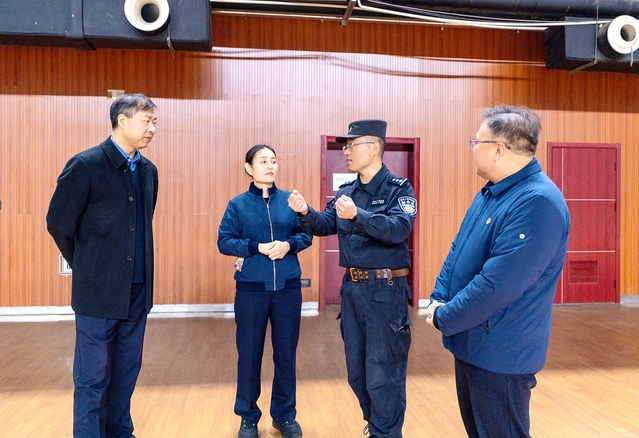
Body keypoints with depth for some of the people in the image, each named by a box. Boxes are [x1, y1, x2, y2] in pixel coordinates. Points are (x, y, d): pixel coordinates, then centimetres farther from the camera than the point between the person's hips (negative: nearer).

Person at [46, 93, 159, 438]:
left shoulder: (148, 171, 8)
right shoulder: (86, 164, -11)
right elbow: (58, 222, -6)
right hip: (99, 290, -6)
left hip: (137, 289, 6)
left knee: (127, 370, 17)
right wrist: (86, 266, 3)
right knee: (93, 376, 7)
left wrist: (140, 268, 13)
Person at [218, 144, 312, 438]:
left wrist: (289, 244, -14)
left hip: (288, 287, 1)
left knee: (286, 353, 10)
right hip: (251, 288, -1)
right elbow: (224, 241, -4)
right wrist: (257, 247, -16)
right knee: (249, 354, 9)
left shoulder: (290, 200, 3)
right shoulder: (238, 204, 0)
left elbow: (306, 235, 5)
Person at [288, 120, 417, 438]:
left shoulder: (399, 188, -10)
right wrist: (305, 212, -17)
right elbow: (325, 226, 4)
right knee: (357, 371, 18)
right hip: (352, 287, 7)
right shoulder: (346, 191, 8)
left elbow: (399, 229, -25)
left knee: (382, 374, 3)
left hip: (385, 290, -7)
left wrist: (358, 215, -39)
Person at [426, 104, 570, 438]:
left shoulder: (538, 202, -25)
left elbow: (498, 285, -29)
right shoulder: (489, 193, 6)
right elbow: (457, 251, 11)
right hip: (471, 343, 9)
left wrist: (443, 319, -18)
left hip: (499, 354, -9)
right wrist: (438, 299, -3)